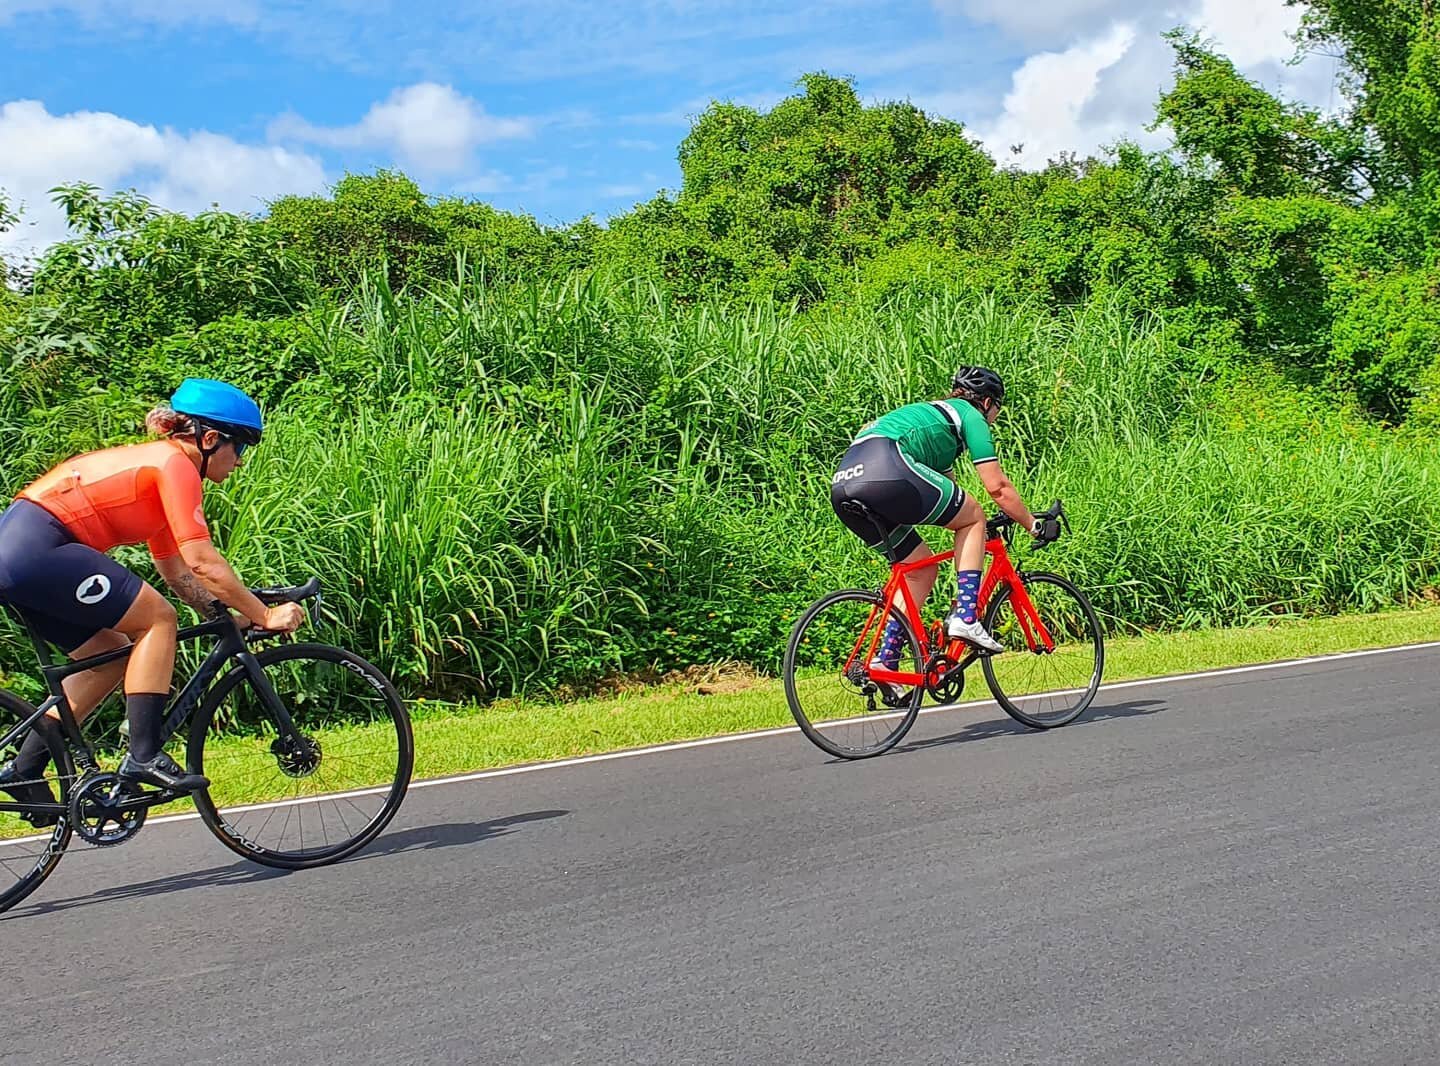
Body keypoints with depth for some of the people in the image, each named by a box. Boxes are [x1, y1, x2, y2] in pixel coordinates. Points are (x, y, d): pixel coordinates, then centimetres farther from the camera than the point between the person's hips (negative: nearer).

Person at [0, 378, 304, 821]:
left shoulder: (152, 463, 21)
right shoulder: (176, 465, -9)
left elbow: (175, 570, 22)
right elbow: (202, 562, -16)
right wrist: (264, 615, -10)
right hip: (36, 549, -10)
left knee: (111, 654, 15)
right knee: (158, 619, -7)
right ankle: (144, 756, -7)